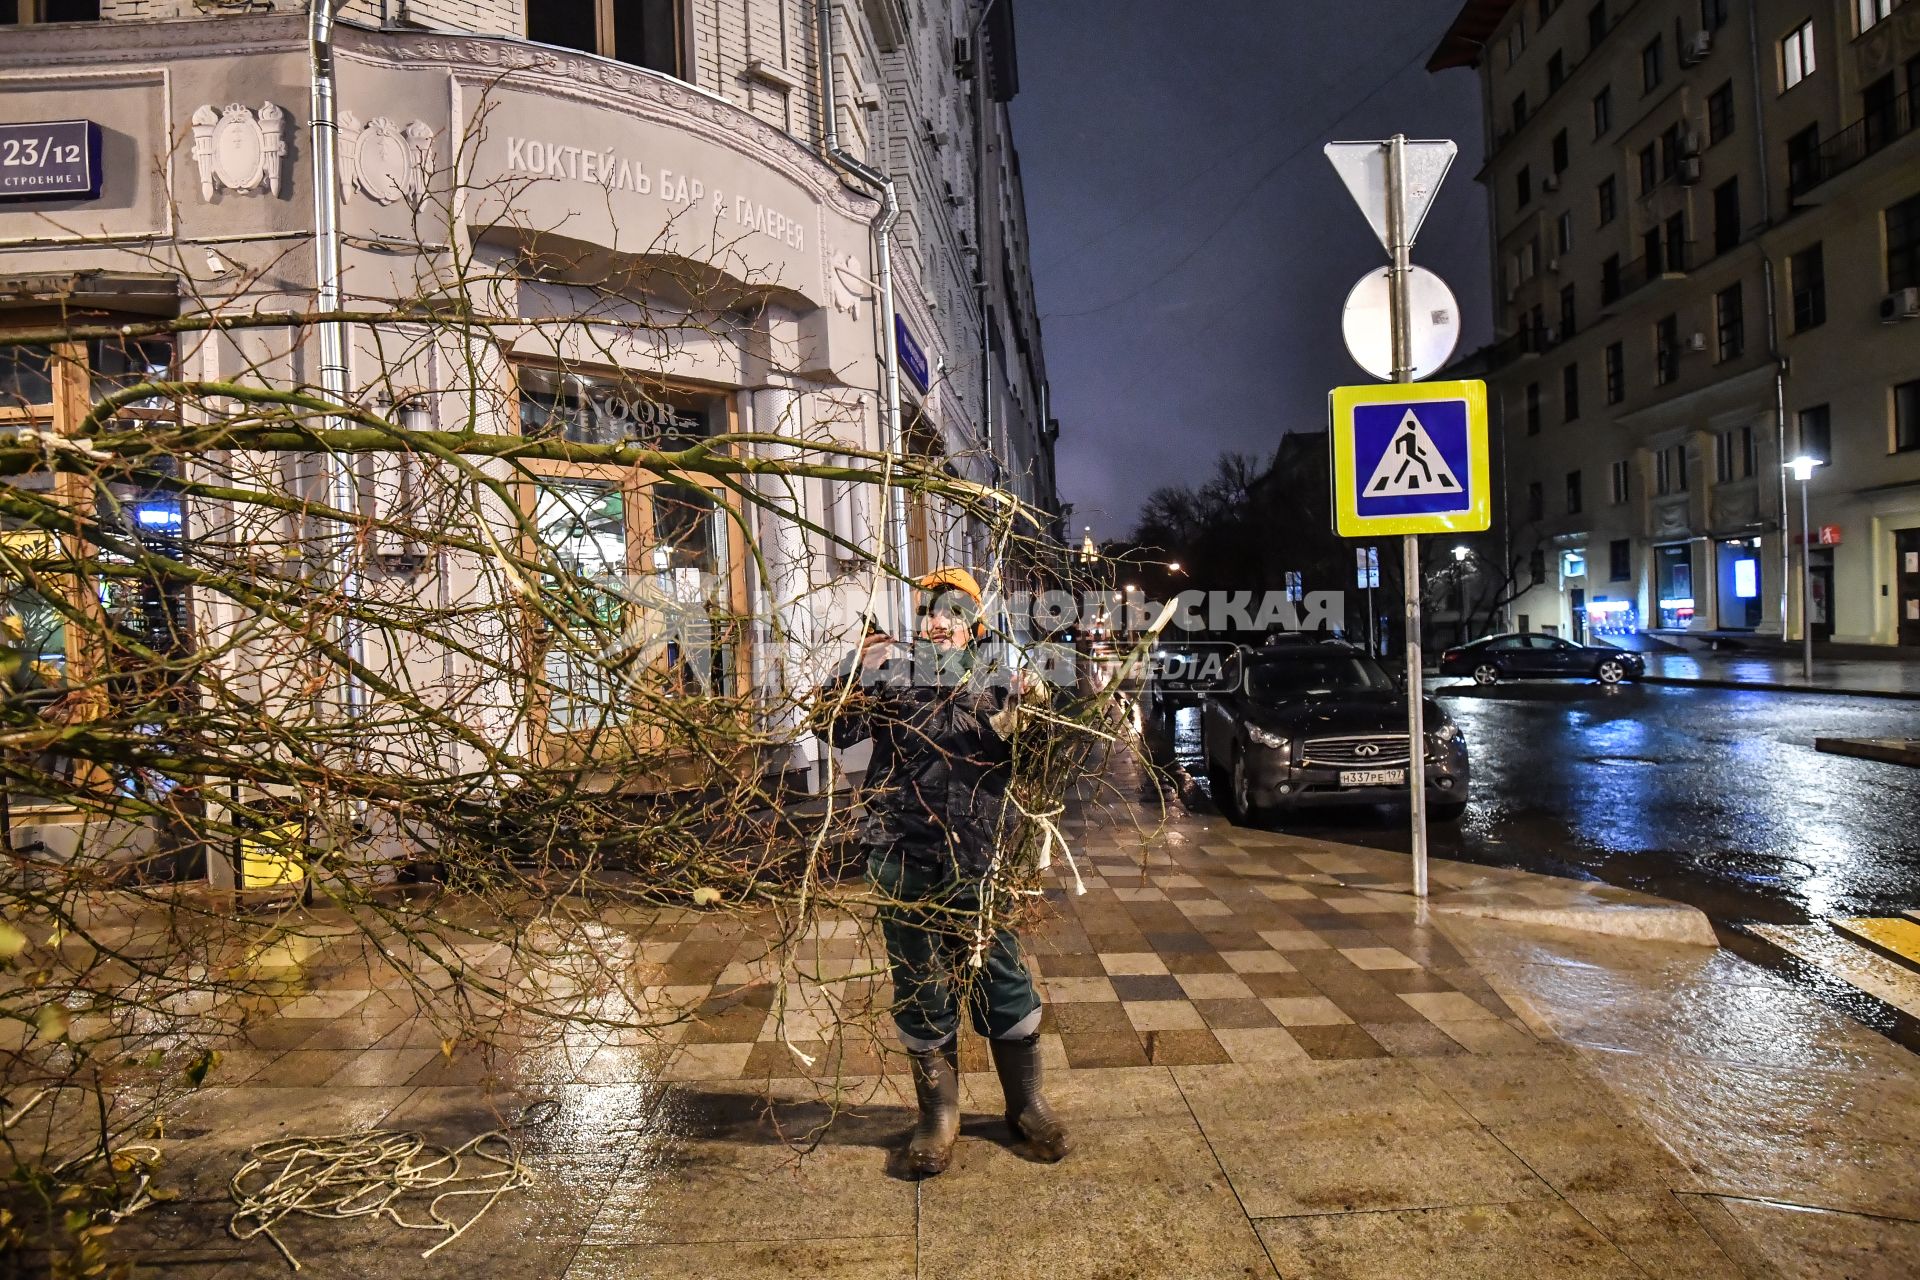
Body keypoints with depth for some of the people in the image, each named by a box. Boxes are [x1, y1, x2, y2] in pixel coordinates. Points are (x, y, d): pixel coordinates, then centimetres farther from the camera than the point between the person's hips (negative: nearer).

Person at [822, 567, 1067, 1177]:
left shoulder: (995, 685, 7)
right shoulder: (891, 672, 3)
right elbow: (839, 729, -6)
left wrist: (1023, 716, -23)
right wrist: (853, 673, -20)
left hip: (979, 858, 1)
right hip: (903, 858, 0)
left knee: (1002, 978, 9)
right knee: (920, 989, 11)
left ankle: (1026, 1103, 30)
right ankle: (938, 1113, 30)